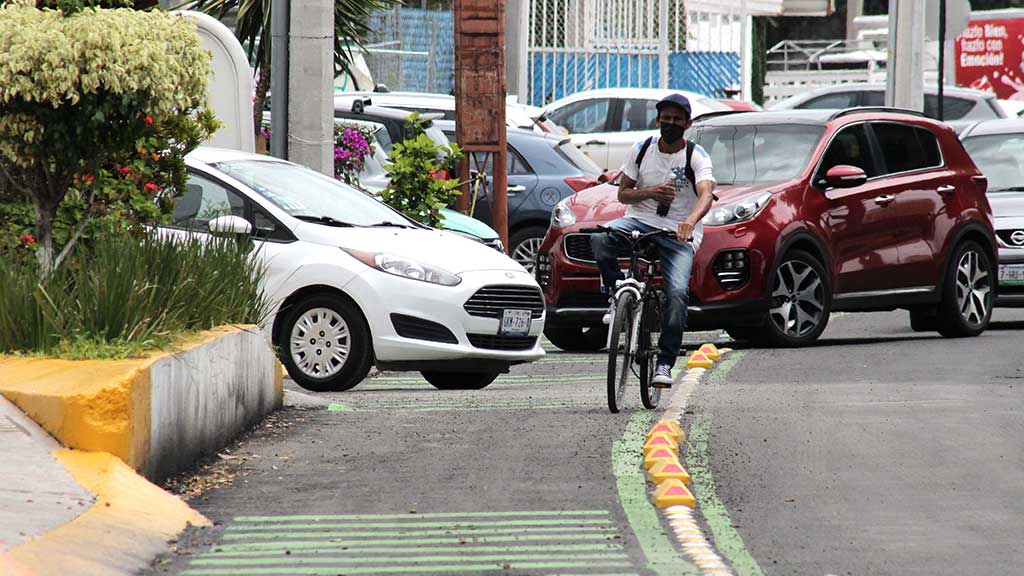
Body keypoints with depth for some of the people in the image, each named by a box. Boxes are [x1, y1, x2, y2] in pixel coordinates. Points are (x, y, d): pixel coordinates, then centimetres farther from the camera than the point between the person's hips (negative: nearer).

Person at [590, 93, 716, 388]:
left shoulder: (696, 157, -4)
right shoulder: (641, 150, 6)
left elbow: (706, 194, -21)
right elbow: (623, 193, 9)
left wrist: (691, 220, -43)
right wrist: (649, 193, -13)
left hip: (678, 234, -2)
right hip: (640, 220, 2)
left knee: (678, 292, -24)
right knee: (599, 238, -31)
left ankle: (665, 363, -16)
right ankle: (617, 297, -10)